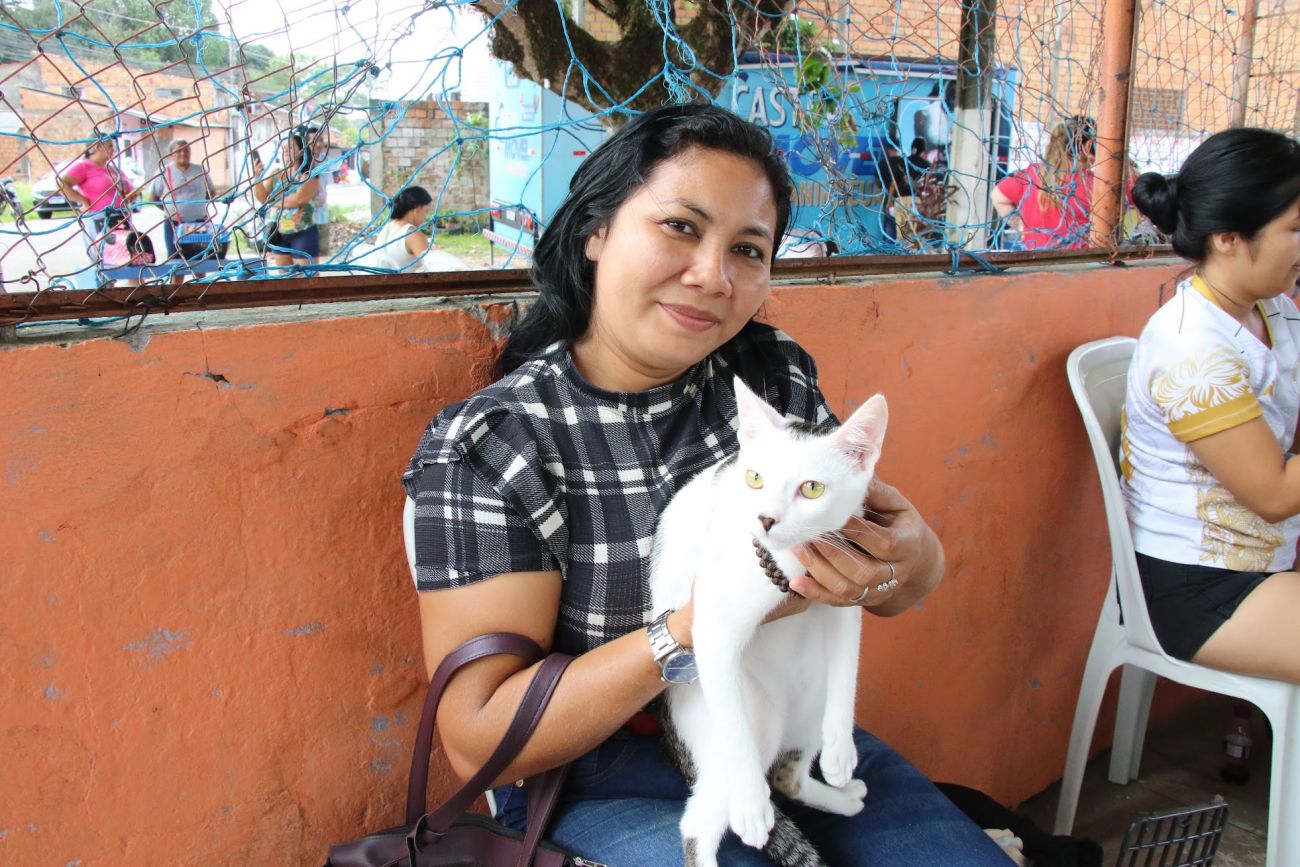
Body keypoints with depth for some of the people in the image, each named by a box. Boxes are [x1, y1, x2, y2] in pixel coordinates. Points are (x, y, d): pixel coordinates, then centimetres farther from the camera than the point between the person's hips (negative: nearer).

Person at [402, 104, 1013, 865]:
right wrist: (704, 620, -27)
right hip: (602, 783, -3)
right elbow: (480, 741, -16)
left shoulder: (776, 376, -2)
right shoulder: (487, 446, -14)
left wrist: (910, 557, -21)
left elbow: (899, 591, 5)